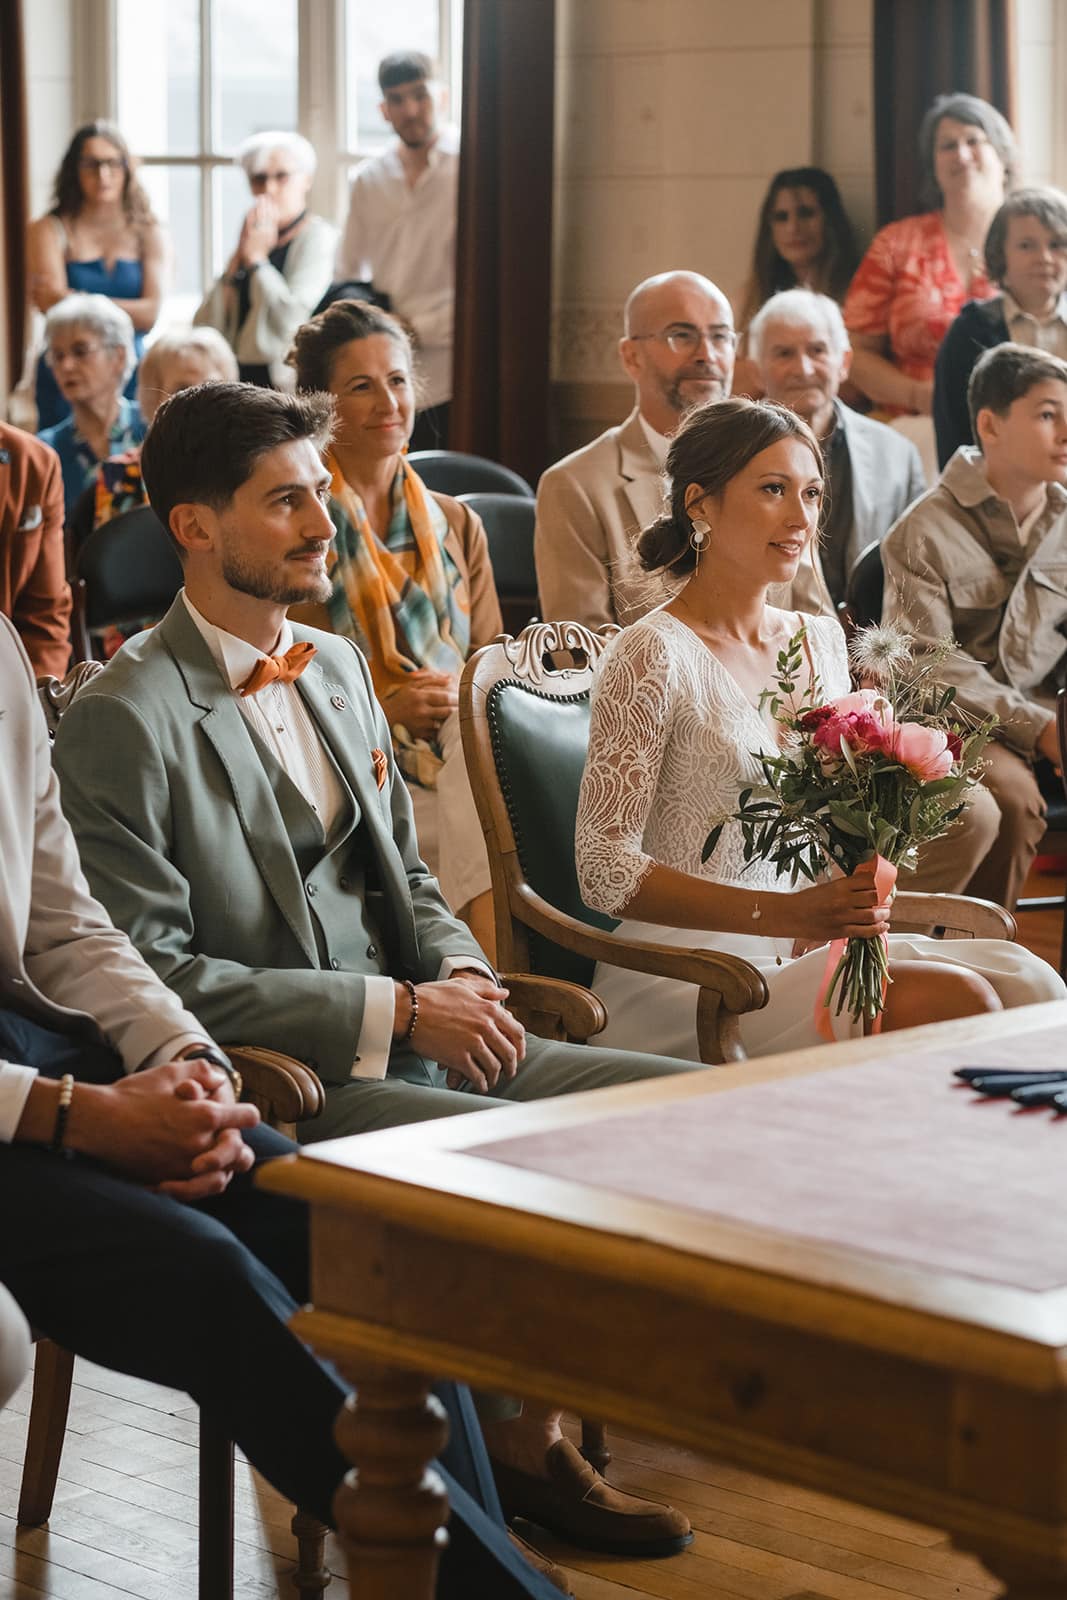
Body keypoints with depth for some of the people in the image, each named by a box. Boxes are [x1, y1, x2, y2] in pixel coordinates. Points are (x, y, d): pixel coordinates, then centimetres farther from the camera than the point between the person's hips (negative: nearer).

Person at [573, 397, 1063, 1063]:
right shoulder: (652, 656, -10)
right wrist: (792, 914, -21)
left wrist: (851, 907, -4)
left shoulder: (822, 640, 13)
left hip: (798, 955, 7)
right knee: (956, 1001, -24)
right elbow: (605, 871, -14)